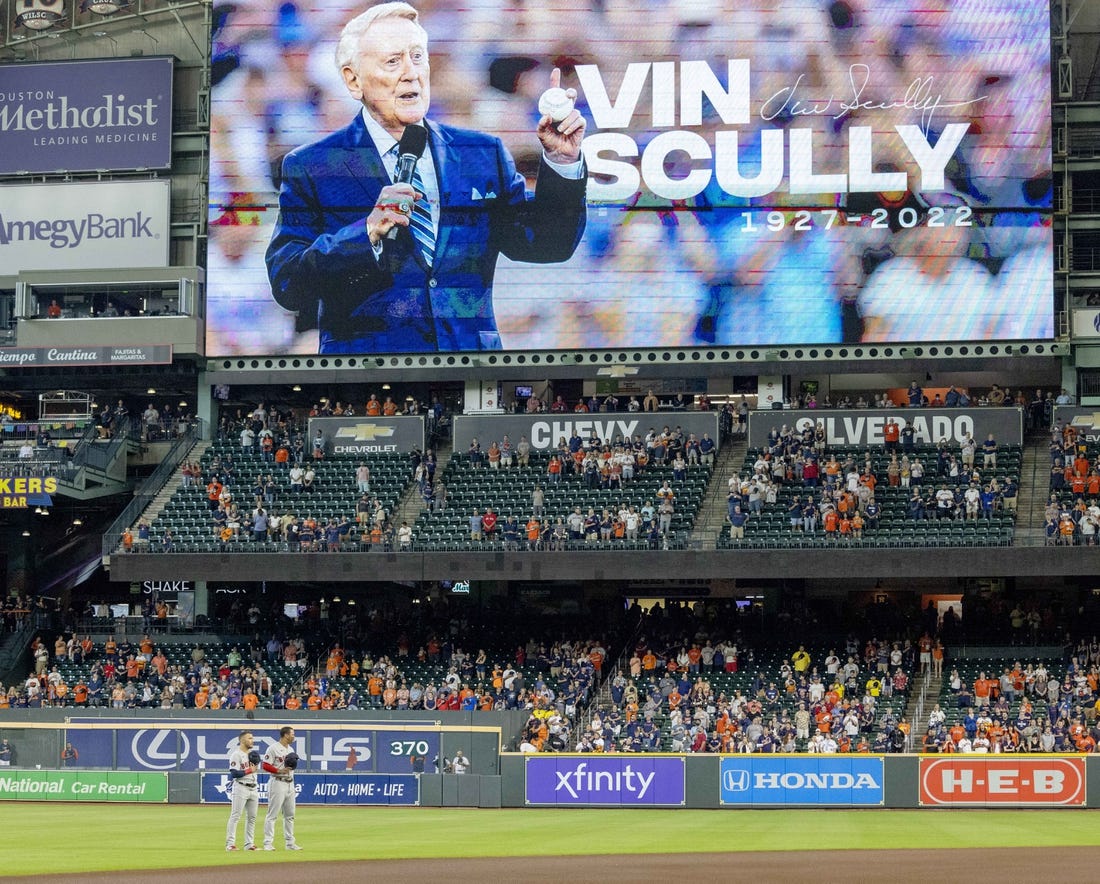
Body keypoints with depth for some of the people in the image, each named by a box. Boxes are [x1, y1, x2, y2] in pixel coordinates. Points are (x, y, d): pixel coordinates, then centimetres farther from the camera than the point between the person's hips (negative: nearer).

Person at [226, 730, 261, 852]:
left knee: (252, 817, 9)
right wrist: (250, 770, -14)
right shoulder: (236, 754, -10)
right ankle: (230, 843, -9)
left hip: (253, 788, 8)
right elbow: (234, 773, -17)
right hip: (241, 787, -8)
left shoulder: (252, 753, 15)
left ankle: (249, 844, 14)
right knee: (235, 816, -8)